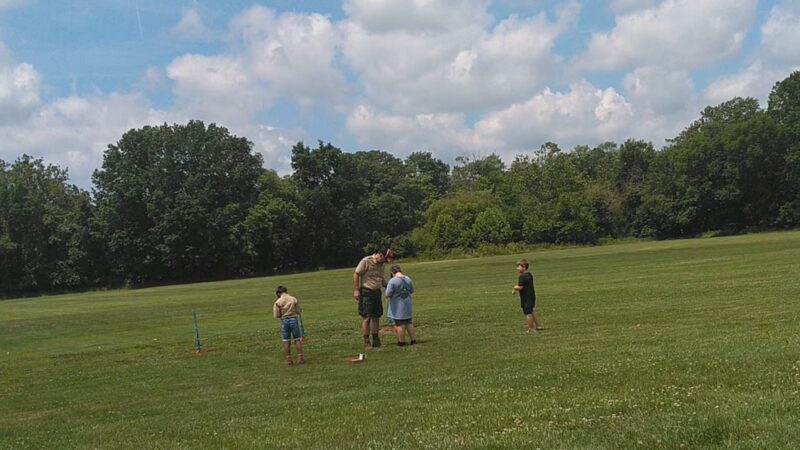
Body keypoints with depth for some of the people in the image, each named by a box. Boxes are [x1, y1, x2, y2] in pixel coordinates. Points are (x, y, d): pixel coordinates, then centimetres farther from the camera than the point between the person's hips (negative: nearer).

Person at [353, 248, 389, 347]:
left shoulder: (380, 264, 13)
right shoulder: (366, 261, -10)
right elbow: (356, 274, -11)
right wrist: (356, 290, -15)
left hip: (377, 292, 7)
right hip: (366, 292, -7)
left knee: (376, 317, 9)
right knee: (366, 317, -6)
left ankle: (376, 339, 17)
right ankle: (366, 341, -1)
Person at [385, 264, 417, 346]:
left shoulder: (392, 281, -18)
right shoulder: (408, 279, 1)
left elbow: (388, 294, -18)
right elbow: (412, 291, 13)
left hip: (397, 306, -5)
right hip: (407, 303, 5)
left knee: (400, 324, 3)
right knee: (409, 322, 15)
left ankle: (401, 341, 8)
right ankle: (413, 339, 18)